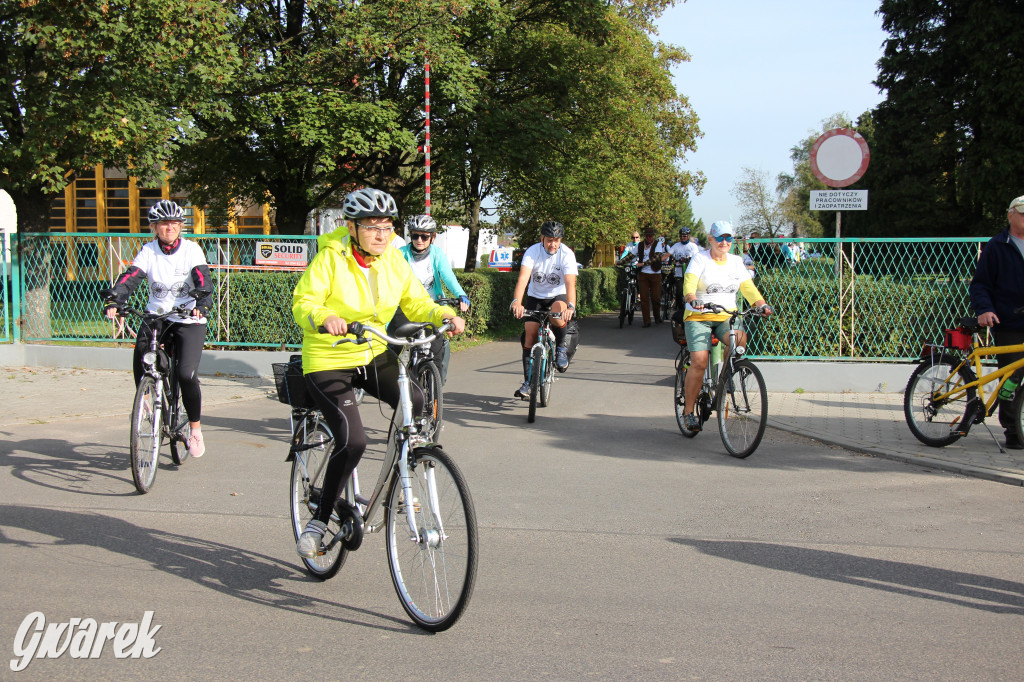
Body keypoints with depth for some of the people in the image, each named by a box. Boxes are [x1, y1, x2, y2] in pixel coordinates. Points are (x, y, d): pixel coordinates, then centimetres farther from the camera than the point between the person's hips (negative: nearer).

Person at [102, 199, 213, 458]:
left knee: (187, 374, -18)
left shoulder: (192, 250, -3)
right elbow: (130, 277, -12)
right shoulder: (148, 251, 1)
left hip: (189, 321, -2)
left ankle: (196, 428, 4)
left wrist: (202, 305, -36)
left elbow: (203, 280, -16)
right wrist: (113, 300, -31)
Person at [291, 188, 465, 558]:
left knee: (416, 403, -19)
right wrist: (324, 318, -43)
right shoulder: (331, 258, -15)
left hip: (373, 355, 5)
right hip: (329, 361, -5)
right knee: (353, 440, -20)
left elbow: (415, 302, 1)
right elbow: (303, 302, -21)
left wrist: (444, 314, -20)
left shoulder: (393, 259, 0)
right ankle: (321, 516, 3)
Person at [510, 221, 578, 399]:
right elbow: (523, 277, -32)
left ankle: (560, 347, -4)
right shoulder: (533, 252, -20)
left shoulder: (567, 254, -20)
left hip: (558, 295, -1)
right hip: (535, 296, 1)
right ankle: (528, 382, 1)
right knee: (530, 335, -7)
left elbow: (570, 282, -31)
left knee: (558, 317, -35)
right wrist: (517, 302, -49)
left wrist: (571, 306, -49)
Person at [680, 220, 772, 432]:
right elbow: (689, 285, -16)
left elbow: (748, 288, 4)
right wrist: (693, 300, -38)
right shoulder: (700, 259, -2)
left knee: (739, 338, -30)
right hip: (699, 317, -3)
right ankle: (688, 411, -5)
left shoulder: (736, 262, 11)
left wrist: (762, 304, -15)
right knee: (699, 362, -19)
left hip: (727, 317, 3)